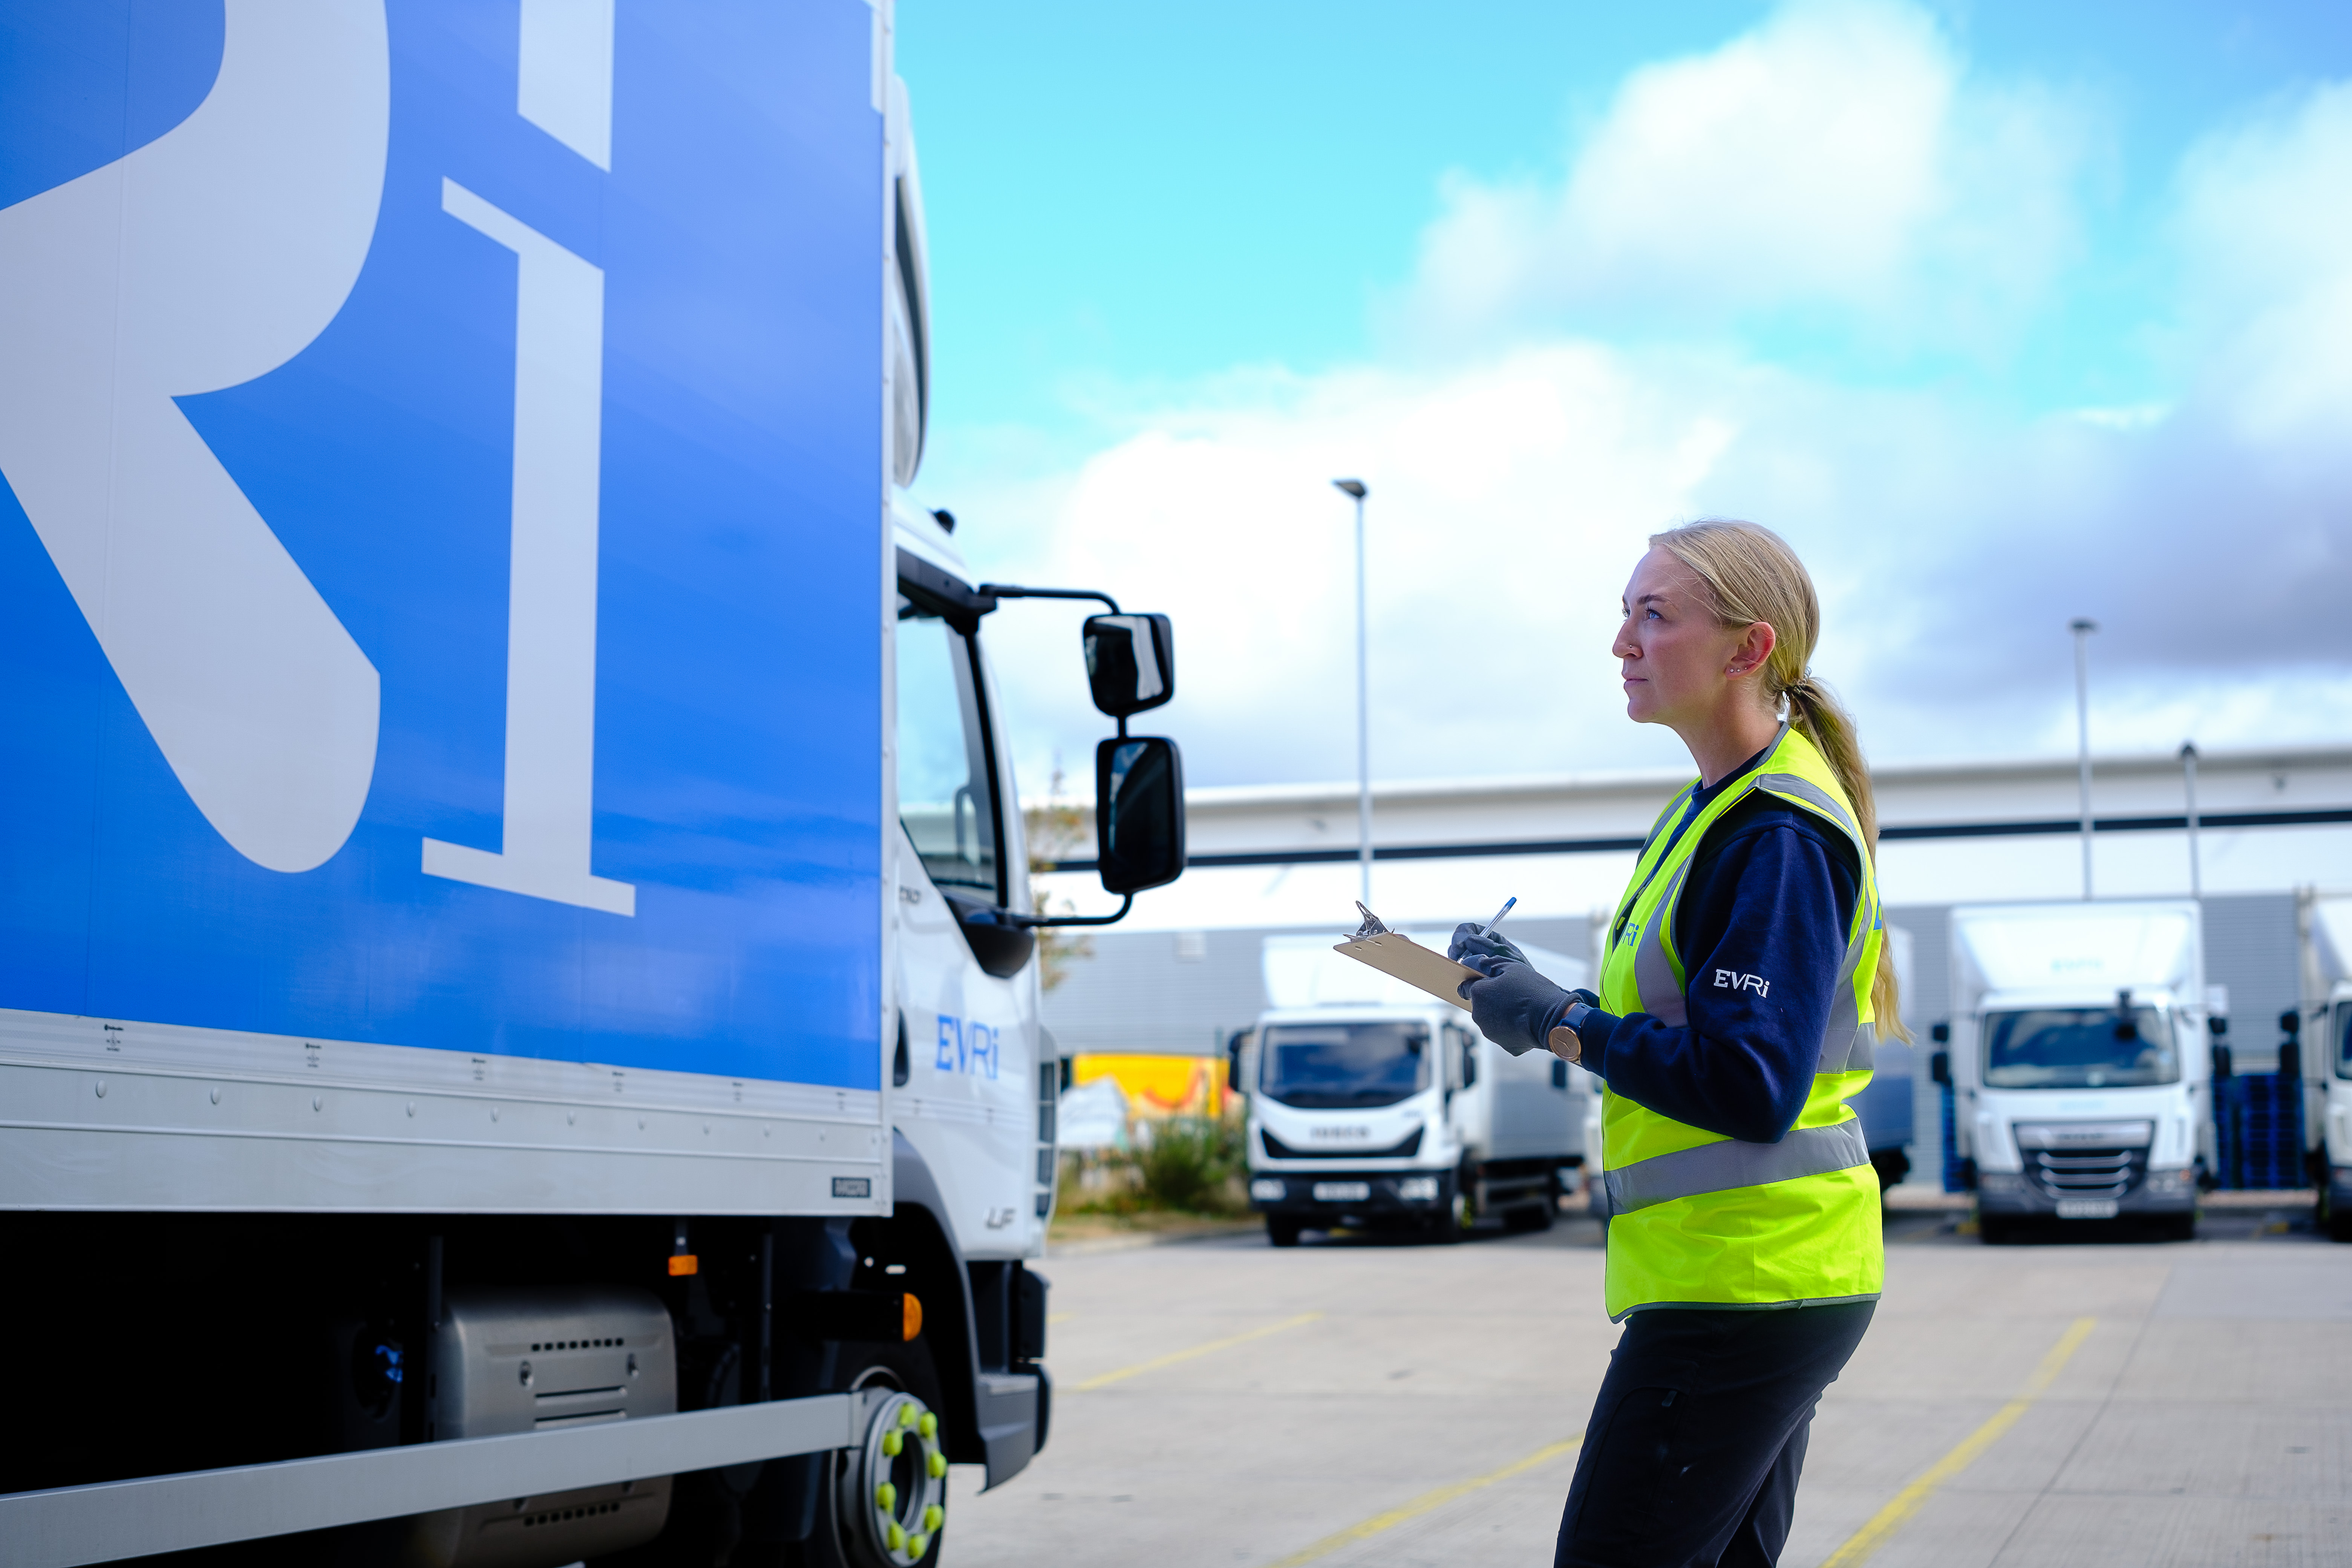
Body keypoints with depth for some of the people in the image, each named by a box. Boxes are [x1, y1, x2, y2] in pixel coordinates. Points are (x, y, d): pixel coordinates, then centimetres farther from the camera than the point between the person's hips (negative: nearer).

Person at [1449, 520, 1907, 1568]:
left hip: (1744, 1281, -10)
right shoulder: (1715, 810, 16)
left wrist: (1561, 1025, -16)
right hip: (1761, 1278, 11)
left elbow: (1752, 1087, -23)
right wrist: (1532, 995, 6)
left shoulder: (1779, 836, -16)